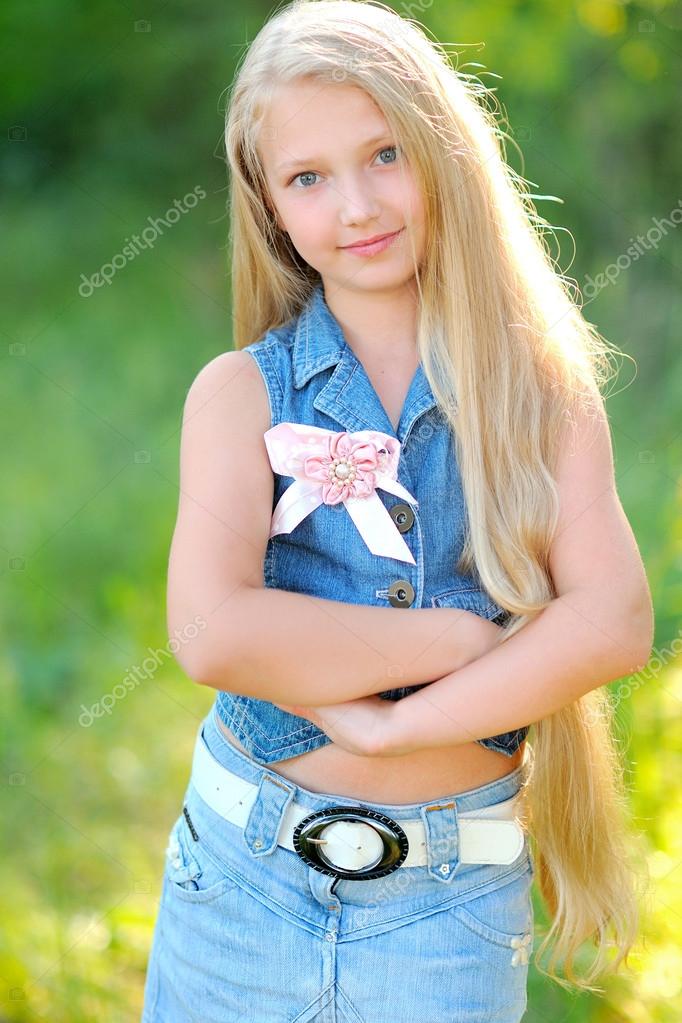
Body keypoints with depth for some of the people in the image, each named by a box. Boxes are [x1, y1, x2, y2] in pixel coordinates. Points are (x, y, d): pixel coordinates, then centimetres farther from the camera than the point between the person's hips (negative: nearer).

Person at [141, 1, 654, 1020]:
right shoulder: (242, 392, -4)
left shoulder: (543, 387, -1)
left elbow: (614, 621, -12)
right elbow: (212, 633, -18)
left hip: (451, 902, 0)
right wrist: (465, 637, -16)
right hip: (246, 873, 0)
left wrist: (395, 723, -18)